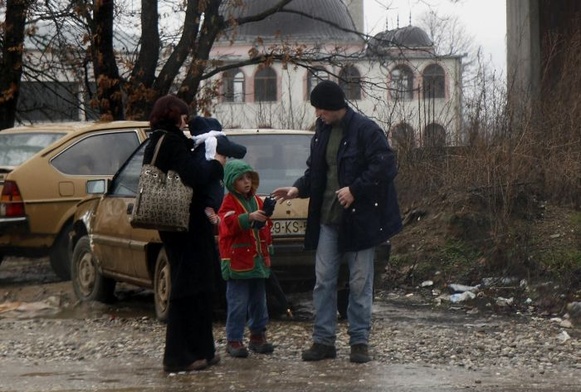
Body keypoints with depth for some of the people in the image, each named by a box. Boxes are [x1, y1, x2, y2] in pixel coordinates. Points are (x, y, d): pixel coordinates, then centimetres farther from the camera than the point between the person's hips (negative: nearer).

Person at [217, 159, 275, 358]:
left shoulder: (256, 201, 15)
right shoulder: (229, 202, -7)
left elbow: (265, 227, 25)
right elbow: (230, 223, -24)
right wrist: (249, 217, -35)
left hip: (258, 260, 7)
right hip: (237, 260, -7)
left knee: (259, 301, 13)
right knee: (238, 303, -7)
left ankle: (258, 336, 22)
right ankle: (234, 340, -3)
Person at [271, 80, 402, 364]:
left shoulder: (365, 130, -12)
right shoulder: (322, 131, 10)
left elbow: (385, 166, -17)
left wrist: (355, 190, -21)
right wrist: (299, 189, 4)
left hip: (359, 219, -7)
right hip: (327, 219, 7)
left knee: (360, 283, 1)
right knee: (323, 281, 5)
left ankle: (359, 341, 8)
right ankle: (323, 340, 11)